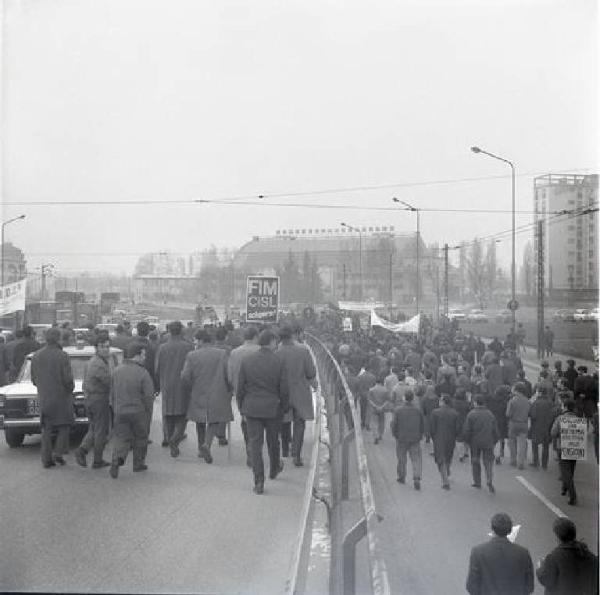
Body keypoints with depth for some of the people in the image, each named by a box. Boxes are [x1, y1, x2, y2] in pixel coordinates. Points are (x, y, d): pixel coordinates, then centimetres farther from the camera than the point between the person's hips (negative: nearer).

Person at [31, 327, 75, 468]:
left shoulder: (36, 356, 2)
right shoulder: (62, 356, -14)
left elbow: (34, 379, 7)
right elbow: (68, 379, -16)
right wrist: (70, 389, 5)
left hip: (44, 398, 4)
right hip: (61, 396, -4)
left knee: (46, 428, 10)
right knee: (64, 425, 12)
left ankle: (47, 459, 8)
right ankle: (59, 453, 1)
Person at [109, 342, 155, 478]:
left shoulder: (117, 371, 1)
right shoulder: (142, 373, -14)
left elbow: (113, 393, 8)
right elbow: (149, 395, -14)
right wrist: (146, 409, 4)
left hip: (120, 412, 3)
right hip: (138, 411, -3)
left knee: (121, 438, 6)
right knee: (140, 437, 16)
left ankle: (117, 459, -19)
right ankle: (138, 463, 25)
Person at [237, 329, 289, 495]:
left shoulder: (246, 360, -6)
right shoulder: (278, 362, -9)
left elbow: (240, 386, -1)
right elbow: (283, 389, -4)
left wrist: (240, 406, 12)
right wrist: (285, 407, 12)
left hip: (252, 408, 0)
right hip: (272, 408, 0)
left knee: (255, 444, 2)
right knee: (273, 441, 20)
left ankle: (259, 482, -3)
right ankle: (274, 470, 42)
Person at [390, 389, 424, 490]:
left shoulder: (398, 410, -10)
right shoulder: (418, 411, -5)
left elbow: (394, 424, -7)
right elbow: (422, 426, 2)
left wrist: (395, 435, 9)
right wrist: (419, 435, 18)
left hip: (401, 438, 0)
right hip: (415, 439, 0)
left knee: (402, 459, 15)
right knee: (416, 459, 1)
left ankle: (401, 477, 27)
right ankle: (416, 478, -13)